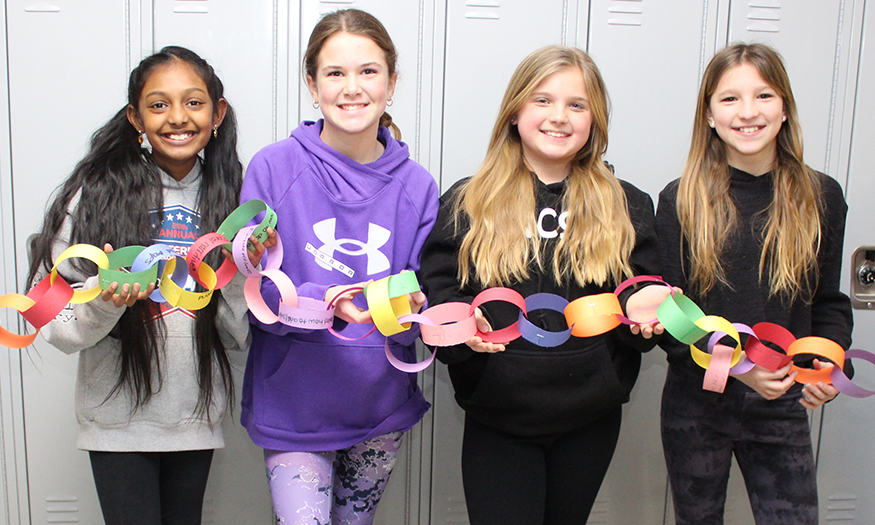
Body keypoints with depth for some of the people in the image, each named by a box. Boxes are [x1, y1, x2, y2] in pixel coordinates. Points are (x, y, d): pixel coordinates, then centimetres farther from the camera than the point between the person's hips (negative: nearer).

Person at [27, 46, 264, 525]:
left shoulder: (228, 198, 0)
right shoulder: (96, 193, -10)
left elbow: (239, 336, 1)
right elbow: (51, 321, -11)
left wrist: (244, 273, -15)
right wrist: (103, 301, -30)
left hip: (197, 415, 3)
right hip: (120, 419, -3)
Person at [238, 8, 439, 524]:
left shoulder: (417, 186, -2)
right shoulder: (274, 167, -10)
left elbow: (424, 321, -1)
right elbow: (252, 292, -11)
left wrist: (409, 308, -24)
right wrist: (320, 303, -30)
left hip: (381, 405, 3)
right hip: (293, 406, -3)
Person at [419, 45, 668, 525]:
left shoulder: (627, 207, 4)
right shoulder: (466, 203, -2)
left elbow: (646, 297, 7)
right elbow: (435, 294, -2)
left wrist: (642, 310, -16)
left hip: (590, 420, 3)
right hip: (496, 420, -2)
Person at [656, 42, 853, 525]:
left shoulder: (821, 197, 2)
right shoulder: (681, 201, -5)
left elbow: (829, 302, 9)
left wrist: (829, 362, -11)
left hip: (781, 406, 1)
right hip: (696, 405, -1)